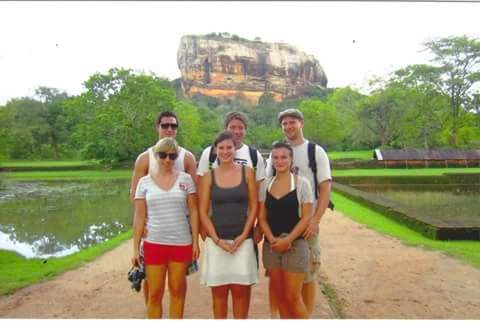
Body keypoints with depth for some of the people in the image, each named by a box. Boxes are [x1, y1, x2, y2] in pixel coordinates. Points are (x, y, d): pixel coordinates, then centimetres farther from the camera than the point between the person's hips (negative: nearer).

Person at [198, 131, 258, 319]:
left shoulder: (247, 172, 1)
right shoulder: (208, 176, 1)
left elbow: (253, 207, 2)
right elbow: (203, 212, 1)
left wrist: (243, 236, -7)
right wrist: (217, 240, -8)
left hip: (242, 240, 0)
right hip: (216, 241, 0)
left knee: (241, 290, 6)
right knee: (218, 291, 9)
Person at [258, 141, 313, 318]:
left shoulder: (301, 183, -5)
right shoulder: (265, 184, 5)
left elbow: (306, 218, -8)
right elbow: (262, 217, 5)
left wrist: (287, 240, -17)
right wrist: (272, 239, -11)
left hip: (295, 245, -4)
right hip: (271, 246, 4)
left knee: (293, 297, -1)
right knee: (280, 296, 13)